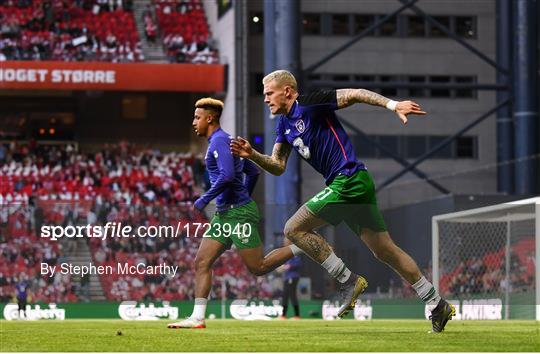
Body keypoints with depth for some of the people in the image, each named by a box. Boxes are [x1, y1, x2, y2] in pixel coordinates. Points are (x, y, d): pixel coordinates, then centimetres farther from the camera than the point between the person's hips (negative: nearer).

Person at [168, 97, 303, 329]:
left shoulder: (219, 141, -12)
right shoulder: (220, 141, 19)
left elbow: (227, 175, -26)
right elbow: (253, 171, 24)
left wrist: (205, 199, -18)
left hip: (238, 214, -10)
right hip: (225, 214, 10)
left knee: (258, 268, -6)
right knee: (201, 262, 1)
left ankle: (301, 246, 5)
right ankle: (197, 318, -3)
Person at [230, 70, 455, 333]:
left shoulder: (309, 104, -8)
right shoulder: (284, 124, 17)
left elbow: (355, 94, -12)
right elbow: (278, 167, 18)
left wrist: (394, 105, -21)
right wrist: (252, 155, 1)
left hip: (348, 180, -9)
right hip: (358, 184, 9)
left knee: (294, 229, -10)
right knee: (385, 251, 11)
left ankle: (347, 281, -8)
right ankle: (438, 306, 14)